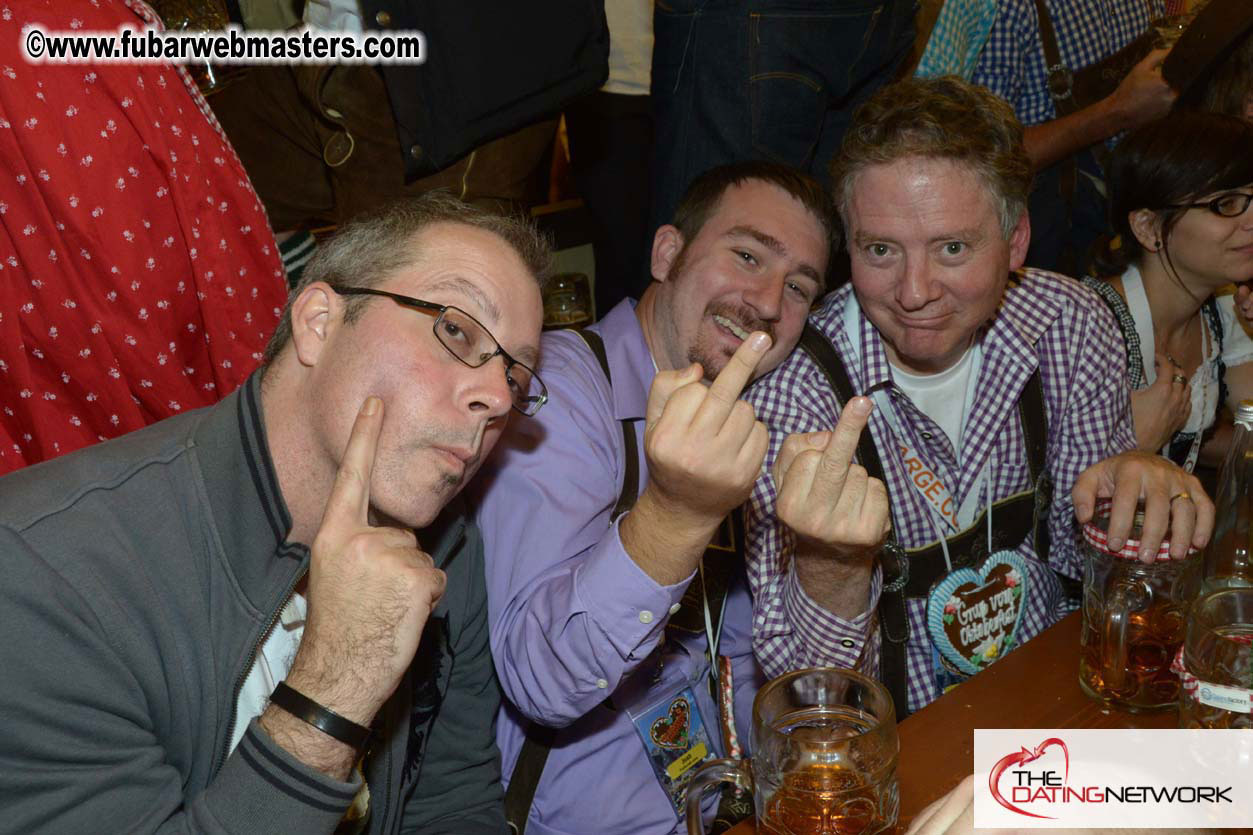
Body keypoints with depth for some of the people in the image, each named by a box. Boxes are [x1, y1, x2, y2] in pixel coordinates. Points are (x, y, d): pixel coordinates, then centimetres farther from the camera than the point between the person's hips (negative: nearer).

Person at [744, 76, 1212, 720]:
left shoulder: (1073, 327, -10)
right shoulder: (792, 387, -22)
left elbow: (1079, 552, 4)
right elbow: (806, 689, -20)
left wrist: (1135, 487, -18)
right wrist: (833, 567, -40)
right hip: (895, 740, -4)